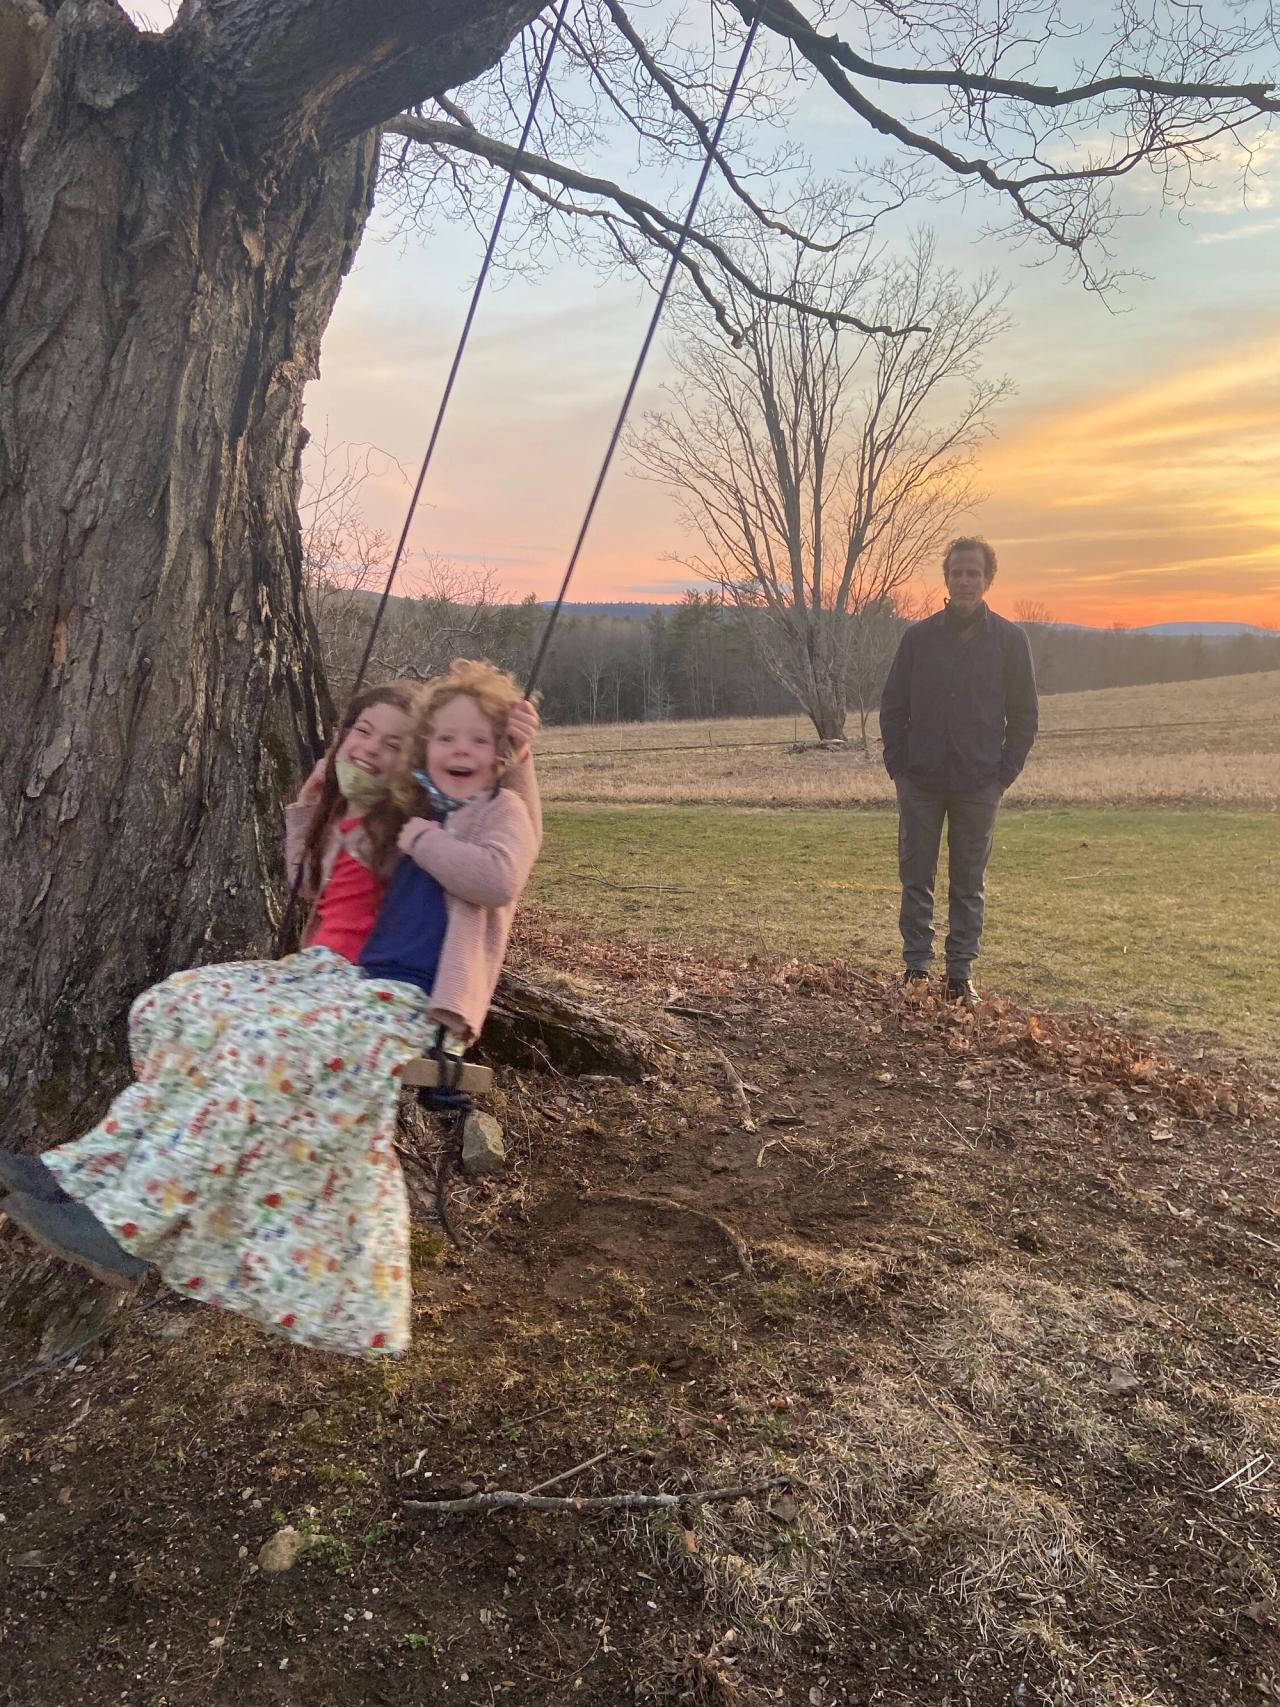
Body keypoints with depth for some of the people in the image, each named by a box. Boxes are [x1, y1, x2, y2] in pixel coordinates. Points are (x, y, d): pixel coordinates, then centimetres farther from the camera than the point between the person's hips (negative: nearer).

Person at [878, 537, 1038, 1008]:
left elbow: (1024, 713, 5)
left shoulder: (1009, 639, 2)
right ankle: (916, 967, 15)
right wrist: (897, 765, 0)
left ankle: (961, 974, 14)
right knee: (916, 879, 4)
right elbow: (893, 704, 9)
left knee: (969, 884, 6)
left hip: (979, 787, -1)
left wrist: (1005, 772, -2)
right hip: (920, 783, 1)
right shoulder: (919, 636, 5)